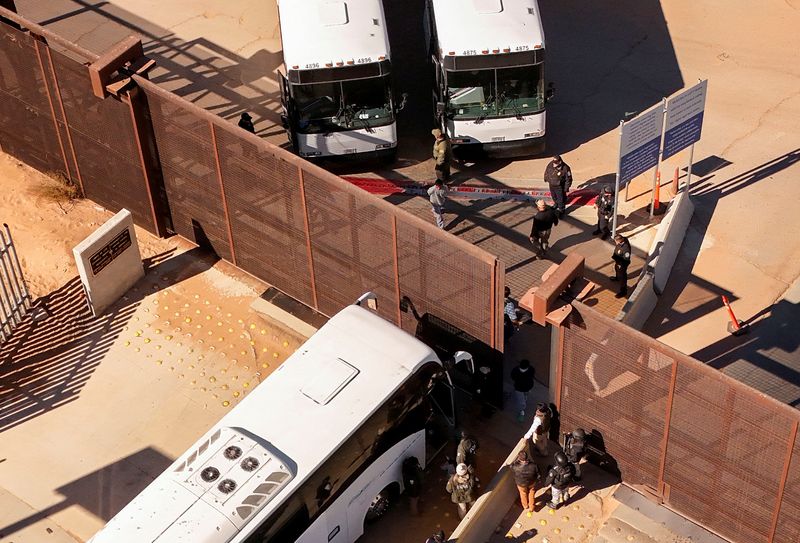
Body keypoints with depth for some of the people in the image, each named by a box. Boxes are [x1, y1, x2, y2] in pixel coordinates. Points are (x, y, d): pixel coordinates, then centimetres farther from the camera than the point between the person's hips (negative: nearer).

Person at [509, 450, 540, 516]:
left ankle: (525, 506, 60)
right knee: (531, 495, 31)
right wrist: (537, 479, 3)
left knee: (523, 495, 32)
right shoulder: (533, 465, -37)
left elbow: (511, 466, -16)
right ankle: (531, 508, 53)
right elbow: (538, 474, -18)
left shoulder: (516, 467, -41)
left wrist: (517, 459, -13)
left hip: (521, 484, 0)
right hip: (532, 483, 0)